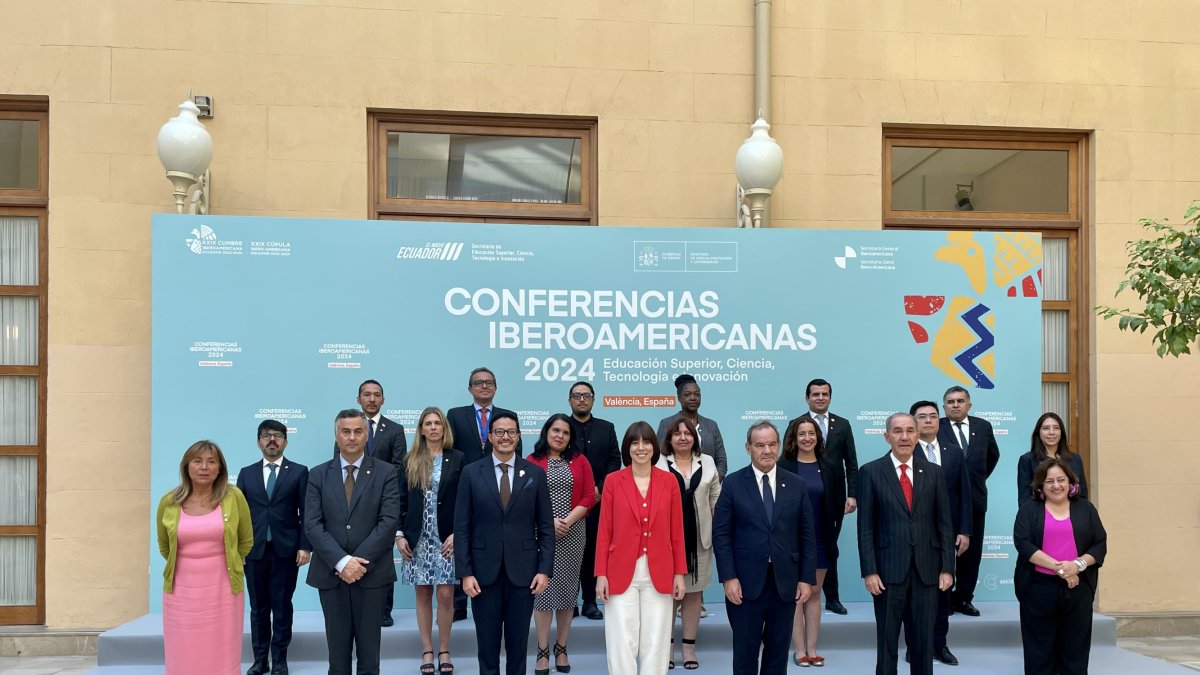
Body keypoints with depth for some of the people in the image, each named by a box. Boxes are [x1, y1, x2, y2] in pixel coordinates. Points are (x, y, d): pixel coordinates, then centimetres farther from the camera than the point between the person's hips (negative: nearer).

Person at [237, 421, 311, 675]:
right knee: (258, 608, 9)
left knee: (282, 607, 5)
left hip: (286, 550, -2)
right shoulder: (246, 473, 9)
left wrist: (305, 546, -8)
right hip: (254, 550, 2)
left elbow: (306, 513, -1)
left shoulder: (299, 471, 2)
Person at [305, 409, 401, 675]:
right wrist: (342, 562, -15)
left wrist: (360, 562, -15)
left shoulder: (386, 473, 0)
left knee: (369, 649, 7)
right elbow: (312, 525, -3)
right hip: (331, 573, 1)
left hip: (372, 573, -1)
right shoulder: (318, 475, 5)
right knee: (337, 649, 9)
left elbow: (389, 521, -8)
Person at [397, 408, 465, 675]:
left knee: (446, 595, -1)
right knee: (422, 595, 7)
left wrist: (457, 533, -9)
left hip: (447, 538, -1)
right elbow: (401, 501, 6)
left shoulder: (457, 459, 0)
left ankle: (444, 650, 13)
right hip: (417, 538, 2)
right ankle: (427, 650, 17)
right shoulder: (410, 461, 5)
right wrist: (399, 535, -2)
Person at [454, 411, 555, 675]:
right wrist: (465, 572, -6)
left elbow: (546, 527, 3)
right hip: (484, 571, 0)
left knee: (518, 641, 8)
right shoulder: (471, 473, 1)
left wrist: (544, 569, -3)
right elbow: (462, 527, 0)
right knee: (487, 641, 7)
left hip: (522, 571, 0)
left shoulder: (535, 473, 3)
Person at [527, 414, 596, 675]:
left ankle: (561, 648, 17)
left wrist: (569, 521, -11)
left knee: (568, 587, 7)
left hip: (572, 533, 2)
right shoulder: (532, 462, 0)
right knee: (543, 587, -2)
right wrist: (549, 521, -14)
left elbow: (589, 497, 2)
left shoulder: (580, 461, 7)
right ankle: (542, 651, 6)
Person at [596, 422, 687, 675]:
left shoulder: (669, 481, 3)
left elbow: (676, 532, 6)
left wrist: (680, 573, 3)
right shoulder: (613, 481, -1)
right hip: (621, 573, -1)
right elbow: (604, 531, 0)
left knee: (655, 645, 7)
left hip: (659, 574, 1)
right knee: (622, 645, 1)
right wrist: (601, 574, -4)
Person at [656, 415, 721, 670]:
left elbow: (716, 501, 8)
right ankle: (667, 645, 17)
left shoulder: (707, 463, 6)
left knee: (694, 592, 9)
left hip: (698, 538, 2)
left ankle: (689, 646, 18)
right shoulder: (658, 464, -3)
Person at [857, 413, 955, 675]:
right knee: (886, 640, 7)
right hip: (888, 569, -2)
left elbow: (944, 524, 7)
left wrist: (947, 568, 0)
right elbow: (865, 528, -3)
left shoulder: (934, 472, 7)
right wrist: (869, 571, -10)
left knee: (924, 640, 10)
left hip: (927, 570, 2)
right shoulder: (870, 472, -1)